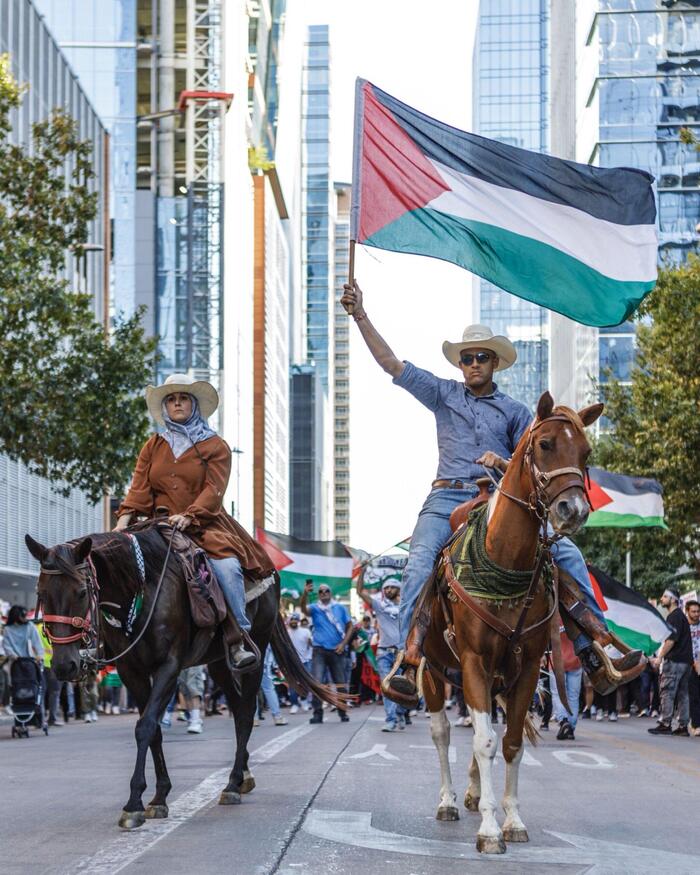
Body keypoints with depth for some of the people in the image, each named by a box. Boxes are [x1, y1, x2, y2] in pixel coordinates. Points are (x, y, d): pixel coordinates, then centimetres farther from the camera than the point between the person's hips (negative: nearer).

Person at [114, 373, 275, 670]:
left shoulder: (215, 446, 8)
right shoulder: (153, 447, 18)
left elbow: (214, 491, -6)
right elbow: (139, 489, 9)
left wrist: (188, 516, -23)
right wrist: (125, 519, -11)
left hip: (204, 526, -3)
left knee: (227, 565, -31)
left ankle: (239, 641, -28)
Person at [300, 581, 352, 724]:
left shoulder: (340, 608, 6)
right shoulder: (315, 608, 2)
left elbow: (350, 626, 8)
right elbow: (303, 608, -20)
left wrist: (343, 644, -4)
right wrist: (305, 593, -39)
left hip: (337, 650, 1)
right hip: (320, 650, -1)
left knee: (340, 682, 7)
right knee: (317, 682, -12)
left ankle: (343, 712, 18)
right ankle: (317, 713, -10)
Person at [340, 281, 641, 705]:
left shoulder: (515, 411, 17)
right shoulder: (443, 393, 17)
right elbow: (391, 363, 13)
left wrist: (505, 463, -9)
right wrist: (360, 315, 6)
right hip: (447, 499, -1)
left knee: (568, 554, -14)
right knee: (420, 562, -28)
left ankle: (592, 649, -14)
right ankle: (409, 663, -34)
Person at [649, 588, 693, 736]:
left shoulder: (674, 617, -11)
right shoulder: (680, 615, 20)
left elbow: (671, 640, -19)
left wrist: (660, 657, -16)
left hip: (674, 661, -10)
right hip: (685, 661, 10)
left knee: (667, 692, -7)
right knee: (682, 694, 9)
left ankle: (665, 724, -10)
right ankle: (683, 726, 9)